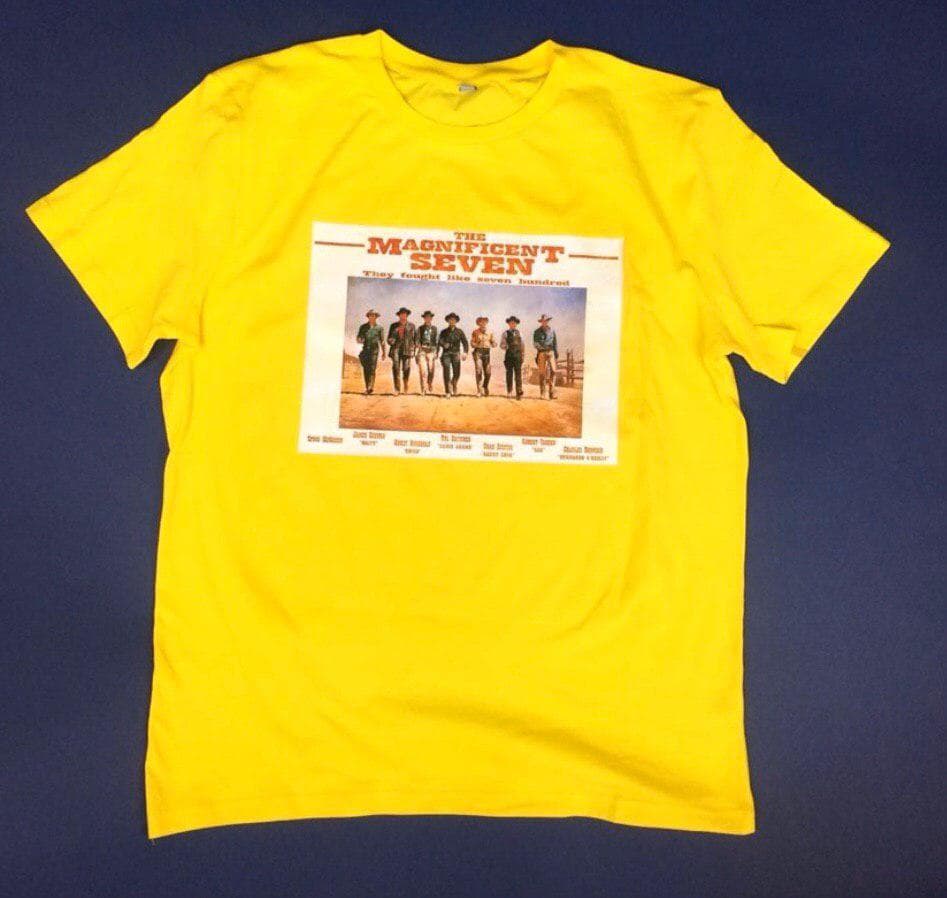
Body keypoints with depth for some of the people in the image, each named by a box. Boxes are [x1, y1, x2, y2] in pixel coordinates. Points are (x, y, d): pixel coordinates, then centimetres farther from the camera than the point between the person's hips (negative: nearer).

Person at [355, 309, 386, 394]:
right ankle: (367, 388, 8)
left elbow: (382, 341, 9)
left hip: (374, 350, -2)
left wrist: (383, 352, 6)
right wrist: (359, 339, -13)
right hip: (365, 349, 2)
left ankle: (371, 387, -22)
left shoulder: (379, 327, 7)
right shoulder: (363, 327, 10)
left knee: (372, 369, -14)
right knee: (366, 369, 2)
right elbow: (358, 337, 11)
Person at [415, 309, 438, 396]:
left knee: (431, 371, -1)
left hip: (431, 351, 1)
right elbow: (417, 341, 6)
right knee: (423, 371, -11)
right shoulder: (420, 328, 9)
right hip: (422, 351, -1)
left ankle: (431, 389, 17)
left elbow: (436, 341, 13)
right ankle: (424, 390, -10)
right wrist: (416, 352, -2)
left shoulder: (434, 329, 12)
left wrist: (436, 353, 7)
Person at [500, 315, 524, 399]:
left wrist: (522, 355, 8)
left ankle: (519, 393, -7)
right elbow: (501, 345, 3)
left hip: (518, 355, 1)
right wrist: (507, 346, -16)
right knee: (509, 373, 1)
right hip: (509, 355, -1)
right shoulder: (505, 333, 6)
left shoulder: (519, 333, 14)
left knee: (518, 373, -5)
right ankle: (509, 392, 10)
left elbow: (522, 345, 15)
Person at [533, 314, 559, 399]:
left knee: (553, 371, -11)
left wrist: (557, 355, 10)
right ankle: (542, 393, 4)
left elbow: (555, 344, 14)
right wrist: (542, 347, -25)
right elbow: (535, 343, -7)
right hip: (541, 353, -2)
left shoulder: (552, 331, 12)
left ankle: (552, 392, -9)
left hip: (551, 353, 2)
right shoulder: (537, 332, 3)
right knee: (542, 373, -2)